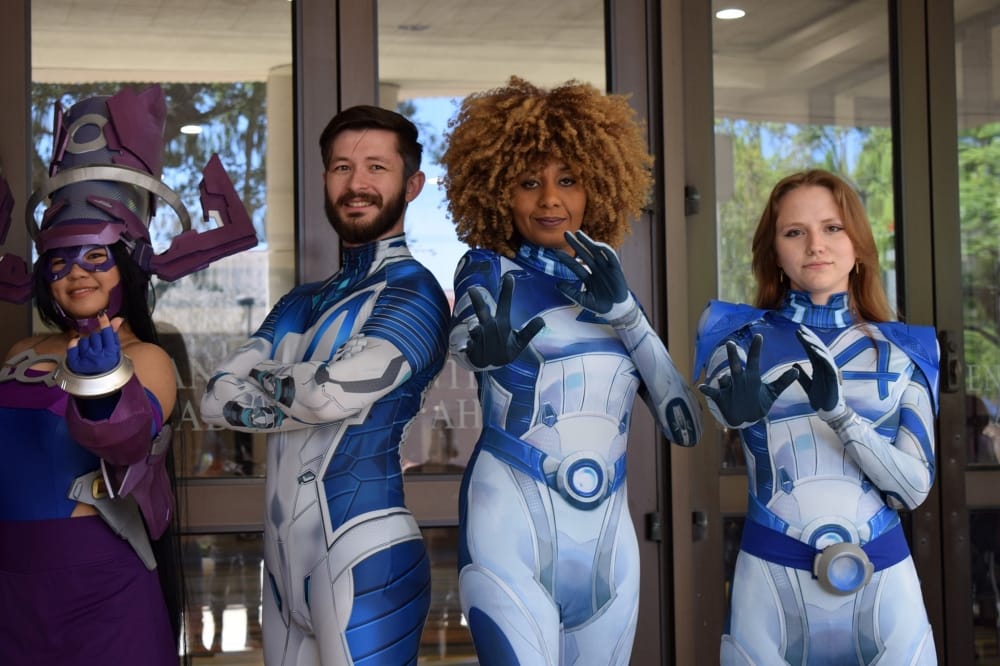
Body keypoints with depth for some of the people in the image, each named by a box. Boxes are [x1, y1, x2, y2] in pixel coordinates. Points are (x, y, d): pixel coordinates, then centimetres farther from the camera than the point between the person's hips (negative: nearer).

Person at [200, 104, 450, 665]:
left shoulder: (413, 295, -8)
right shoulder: (301, 305, 15)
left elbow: (335, 391, -21)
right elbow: (217, 400, 6)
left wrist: (264, 378, -1)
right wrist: (302, 395, -11)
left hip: (363, 560, -7)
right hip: (285, 561, 7)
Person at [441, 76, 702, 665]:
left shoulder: (611, 286, 13)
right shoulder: (490, 269, 2)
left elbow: (687, 426, 4)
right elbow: (466, 337, -22)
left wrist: (624, 311, -8)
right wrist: (486, 345, -46)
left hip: (607, 536, 5)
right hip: (513, 527, -5)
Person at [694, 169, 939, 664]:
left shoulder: (905, 352, 5)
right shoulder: (742, 341, 2)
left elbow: (915, 487, -4)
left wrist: (840, 413, -19)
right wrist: (738, 409, -39)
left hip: (882, 578, 1)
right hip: (772, 575, -1)